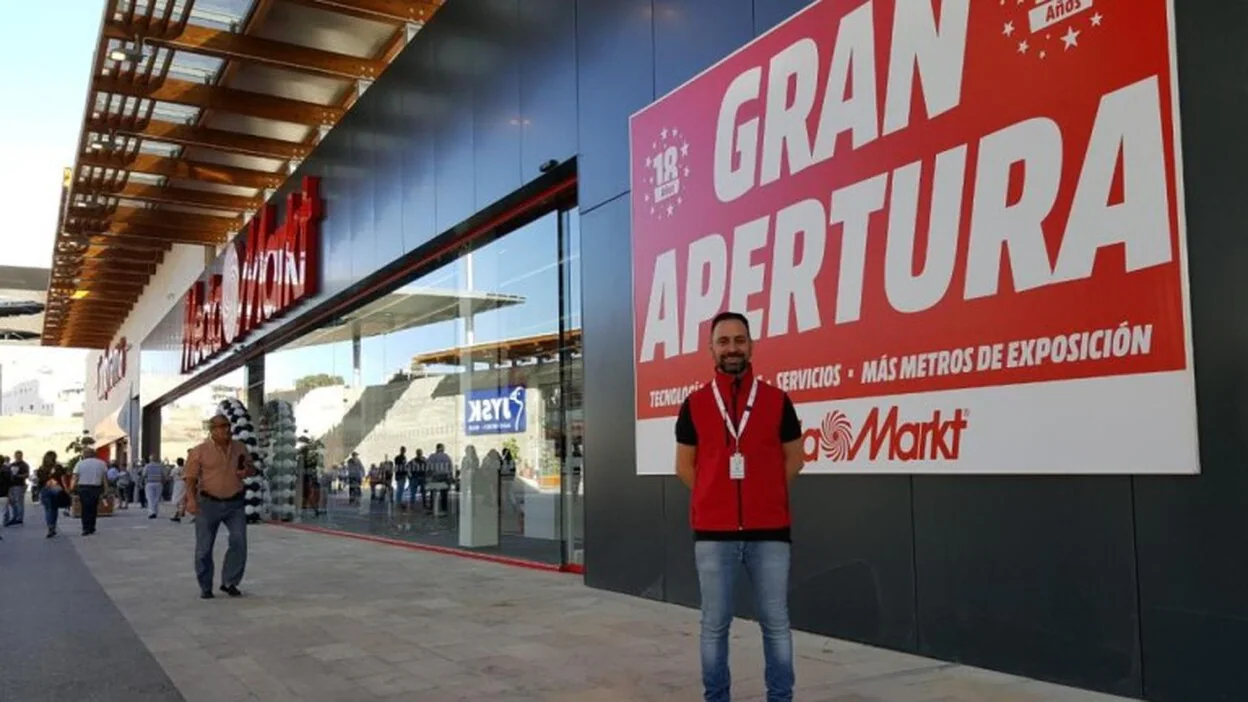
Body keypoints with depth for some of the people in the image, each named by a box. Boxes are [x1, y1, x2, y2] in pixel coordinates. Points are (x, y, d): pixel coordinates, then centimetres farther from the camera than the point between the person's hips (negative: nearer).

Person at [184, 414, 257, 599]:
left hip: (235, 503, 2)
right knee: (204, 547, 3)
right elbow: (190, 478, -8)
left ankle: (229, 583, 5)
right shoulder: (199, 451, -5)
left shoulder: (240, 447, 6)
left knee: (239, 541, -10)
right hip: (209, 503, -2)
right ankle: (205, 587, 18)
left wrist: (247, 471, -6)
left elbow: (252, 469, 18)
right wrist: (191, 499, -23)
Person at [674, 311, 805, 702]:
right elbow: (685, 465, 10)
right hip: (713, 531, 0)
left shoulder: (777, 400, 3)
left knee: (775, 622, 7)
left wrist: (762, 494, 9)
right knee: (714, 623, 8)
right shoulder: (695, 404, 3)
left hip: (769, 530, 0)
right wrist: (716, 499, 8)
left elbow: (793, 459, 11)